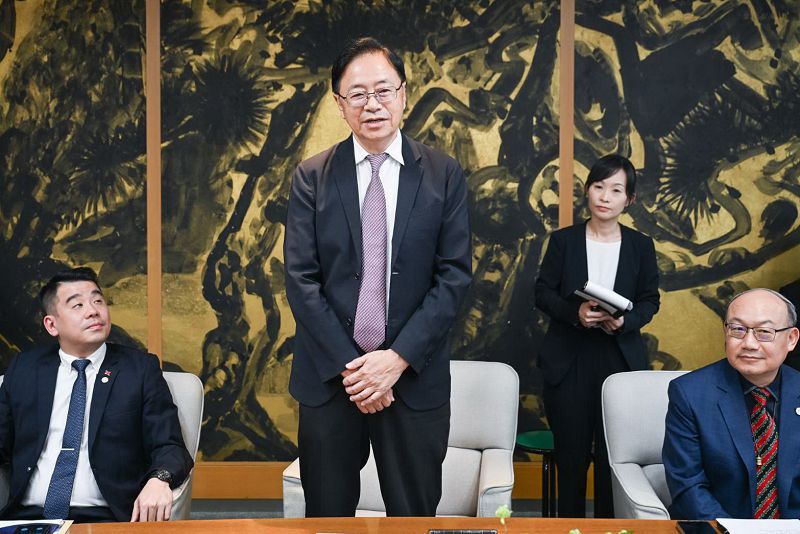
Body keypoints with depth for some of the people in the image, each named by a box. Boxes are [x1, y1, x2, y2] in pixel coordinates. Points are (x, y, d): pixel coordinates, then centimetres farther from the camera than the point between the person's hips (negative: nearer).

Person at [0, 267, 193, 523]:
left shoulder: (141, 368, 5)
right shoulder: (22, 368, 14)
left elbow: (170, 446, 0)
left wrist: (159, 480, -22)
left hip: (105, 519, -1)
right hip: (27, 515, 1)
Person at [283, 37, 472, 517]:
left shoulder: (444, 175, 0)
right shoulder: (312, 178, 1)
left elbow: (455, 275, -4)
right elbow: (301, 279, -3)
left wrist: (398, 358, -12)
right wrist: (348, 365, -10)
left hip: (415, 376, 0)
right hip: (329, 375, 1)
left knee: (414, 513, 11)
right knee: (327, 513, 13)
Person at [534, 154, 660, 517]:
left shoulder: (641, 246, 6)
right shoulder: (563, 240, 2)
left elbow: (650, 300, 6)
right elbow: (543, 293, 1)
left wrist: (625, 321, -14)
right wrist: (574, 313, -18)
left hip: (621, 359, 1)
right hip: (568, 361, -1)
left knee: (614, 454, 3)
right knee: (571, 451, 5)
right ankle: (569, 520, 21)